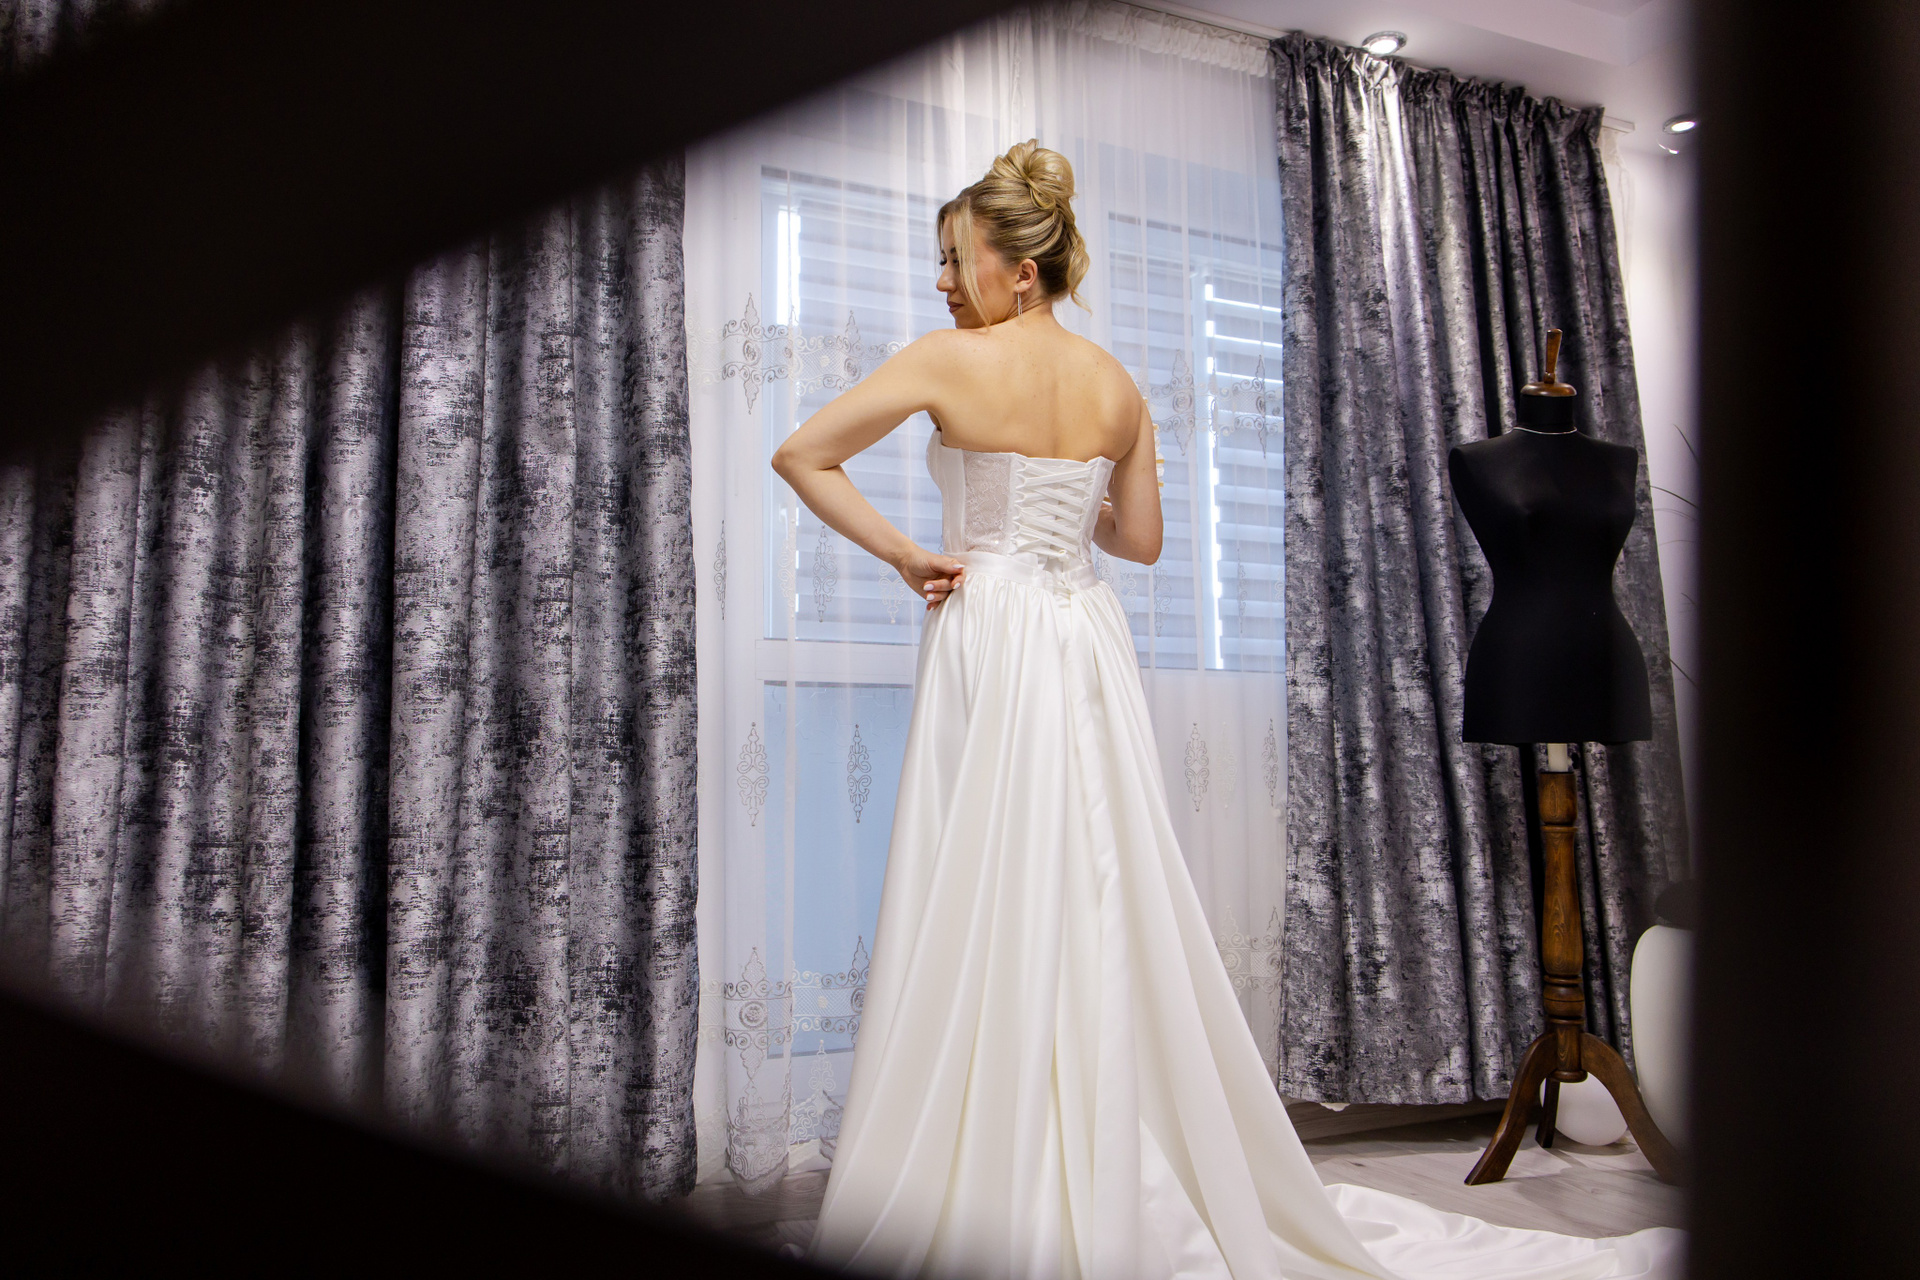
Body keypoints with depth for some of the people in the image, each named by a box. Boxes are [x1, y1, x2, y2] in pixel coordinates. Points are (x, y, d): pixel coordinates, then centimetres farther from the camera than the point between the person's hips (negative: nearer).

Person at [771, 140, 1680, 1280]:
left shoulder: (950, 361, -6)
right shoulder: (1117, 385, 7)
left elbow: (801, 456, -7)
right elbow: (1142, 538, 14)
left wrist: (905, 553, -4)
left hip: (990, 634, -5)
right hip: (1088, 643, 5)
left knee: (986, 913, -1)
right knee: (1107, 905, 11)